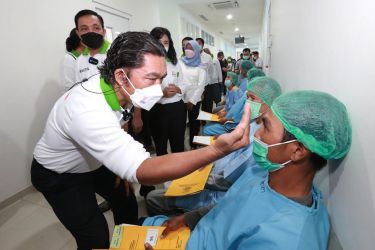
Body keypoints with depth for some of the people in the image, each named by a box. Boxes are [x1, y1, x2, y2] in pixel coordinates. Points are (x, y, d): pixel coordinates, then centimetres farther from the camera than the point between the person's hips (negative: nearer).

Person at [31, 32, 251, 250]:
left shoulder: (113, 89, -17)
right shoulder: (88, 112, -43)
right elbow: (140, 170, -52)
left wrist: (122, 167, 4)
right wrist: (216, 151, -62)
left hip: (92, 163, 7)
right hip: (59, 175, -6)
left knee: (126, 198, 16)